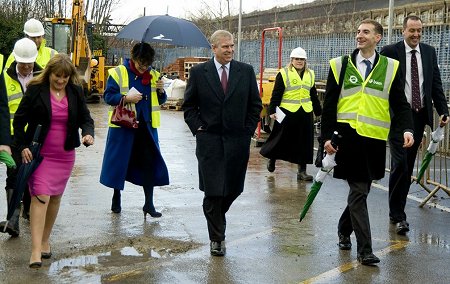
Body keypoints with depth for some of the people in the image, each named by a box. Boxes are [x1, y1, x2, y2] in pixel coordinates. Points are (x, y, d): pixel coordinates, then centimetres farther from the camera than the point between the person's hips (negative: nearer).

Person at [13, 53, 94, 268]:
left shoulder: (75, 92, 2)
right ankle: (36, 250, -15)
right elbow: (19, 119, -1)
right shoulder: (36, 90, -7)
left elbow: (85, 118, 6)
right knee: (40, 197, -13)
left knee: (55, 198, 12)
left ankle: (45, 240, 29)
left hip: (65, 154, 4)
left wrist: (88, 133, -16)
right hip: (39, 153, -4)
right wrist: (22, 146, -8)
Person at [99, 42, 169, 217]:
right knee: (120, 161, 6)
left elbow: (161, 100, 14)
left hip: (146, 126, 3)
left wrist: (161, 91, -7)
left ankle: (149, 204, 7)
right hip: (123, 126, -3)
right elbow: (108, 96, -5)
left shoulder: (153, 75, 8)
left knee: (149, 163, 0)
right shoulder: (118, 73, -3)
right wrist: (126, 98, -20)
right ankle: (116, 197, 26)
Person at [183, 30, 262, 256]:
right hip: (209, 140, -2)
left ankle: (216, 216, 37)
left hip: (238, 140, 2)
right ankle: (217, 238, 9)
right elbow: (189, 106, 7)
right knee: (213, 191, -3)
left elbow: (255, 105, 10)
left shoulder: (246, 71, 4)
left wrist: (248, 129, 2)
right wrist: (198, 128, -2)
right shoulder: (198, 72, 1)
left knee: (233, 188, 7)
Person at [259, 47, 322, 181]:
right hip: (287, 113, -5)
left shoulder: (310, 74, 14)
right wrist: (272, 111, -11)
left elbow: (314, 96, 20)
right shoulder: (283, 74, -3)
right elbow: (276, 94, -5)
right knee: (281, 139, 3)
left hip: (305, 113, 5)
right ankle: (272, 159, 30)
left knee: (305, 143, 4)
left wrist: (319, 112, 21)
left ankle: (302, 171, 11)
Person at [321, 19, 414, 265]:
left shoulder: (389, 68, 6)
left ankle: (344, 230, 37)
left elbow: (400, 104, 4)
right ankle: (364, 249, 3)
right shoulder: (340, 65, 4)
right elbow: (329, 105, 5)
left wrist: (406, 129, -12)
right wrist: (327, 136, 0)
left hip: (374, 139, 2)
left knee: (361, 190, 13)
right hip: (348, 136, -2)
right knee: (358, 192, -3)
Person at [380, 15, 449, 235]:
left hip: (419, 115, 5)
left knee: (408, 166, 10)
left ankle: (397, 211, 21)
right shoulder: (390, 52, -3)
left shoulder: (429, 52, 10)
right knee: (400, 164, -10)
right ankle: (398, 215, -2)